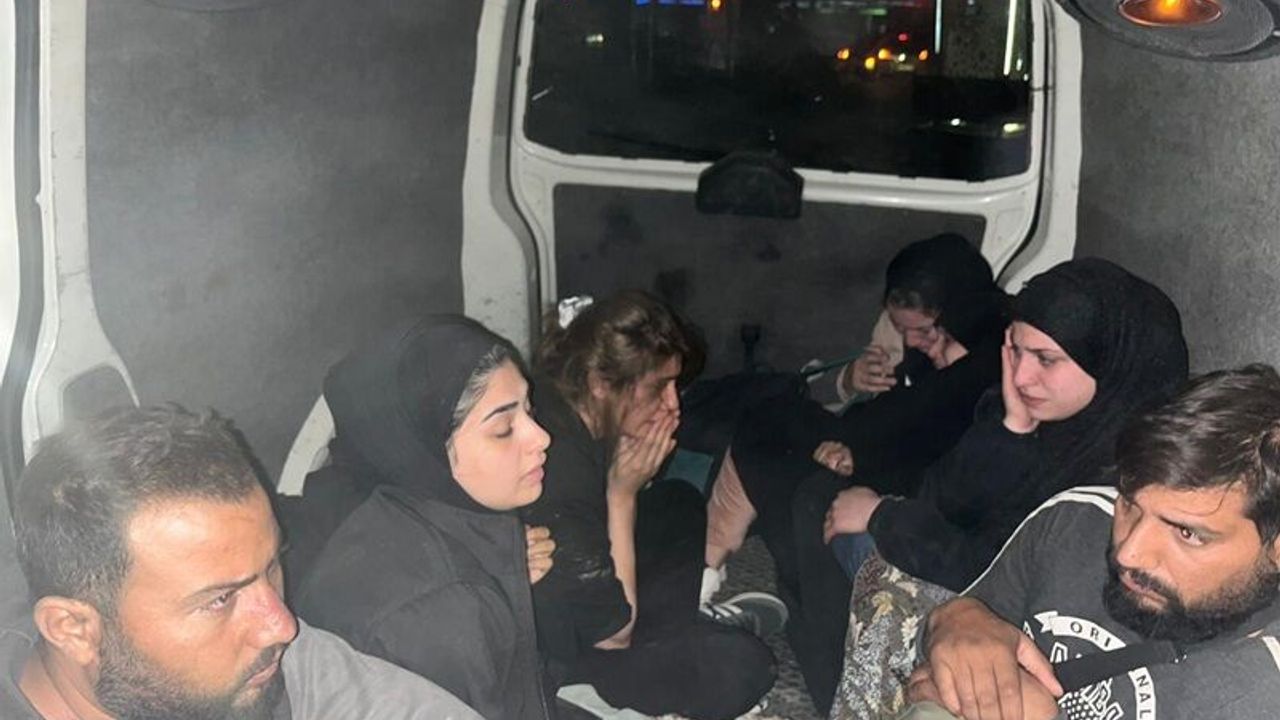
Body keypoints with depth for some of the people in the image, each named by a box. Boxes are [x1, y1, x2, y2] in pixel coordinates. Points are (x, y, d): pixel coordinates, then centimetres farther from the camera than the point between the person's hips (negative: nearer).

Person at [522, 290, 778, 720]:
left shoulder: (551, 396, -12)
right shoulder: (559, 488, -37)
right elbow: (614, 635, -23)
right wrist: (622, 493, -22)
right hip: (554, 663, -9)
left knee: (680, 504, 16)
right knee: (743, 666, -20)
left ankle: (684, 626, 20)